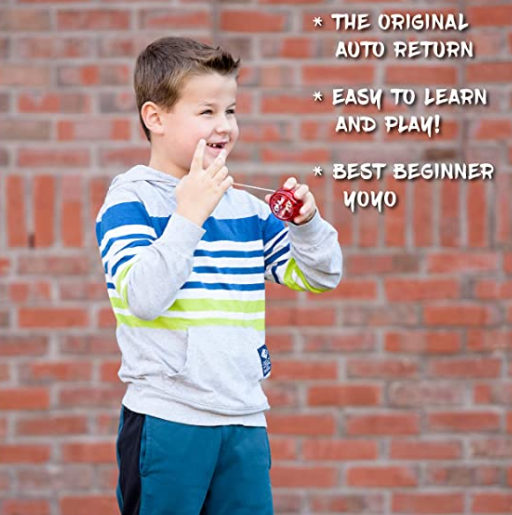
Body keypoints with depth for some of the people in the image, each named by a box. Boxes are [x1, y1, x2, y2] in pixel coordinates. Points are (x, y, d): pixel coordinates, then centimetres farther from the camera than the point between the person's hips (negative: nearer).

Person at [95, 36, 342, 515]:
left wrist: (306, 222, -5)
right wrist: (188, 215, -23)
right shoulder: (130, 201, -6)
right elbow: (143, 298, -20)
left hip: (245, 421, 5)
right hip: (167, 420, -5)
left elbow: (320, 276, 14)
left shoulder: (245, 207, 10)